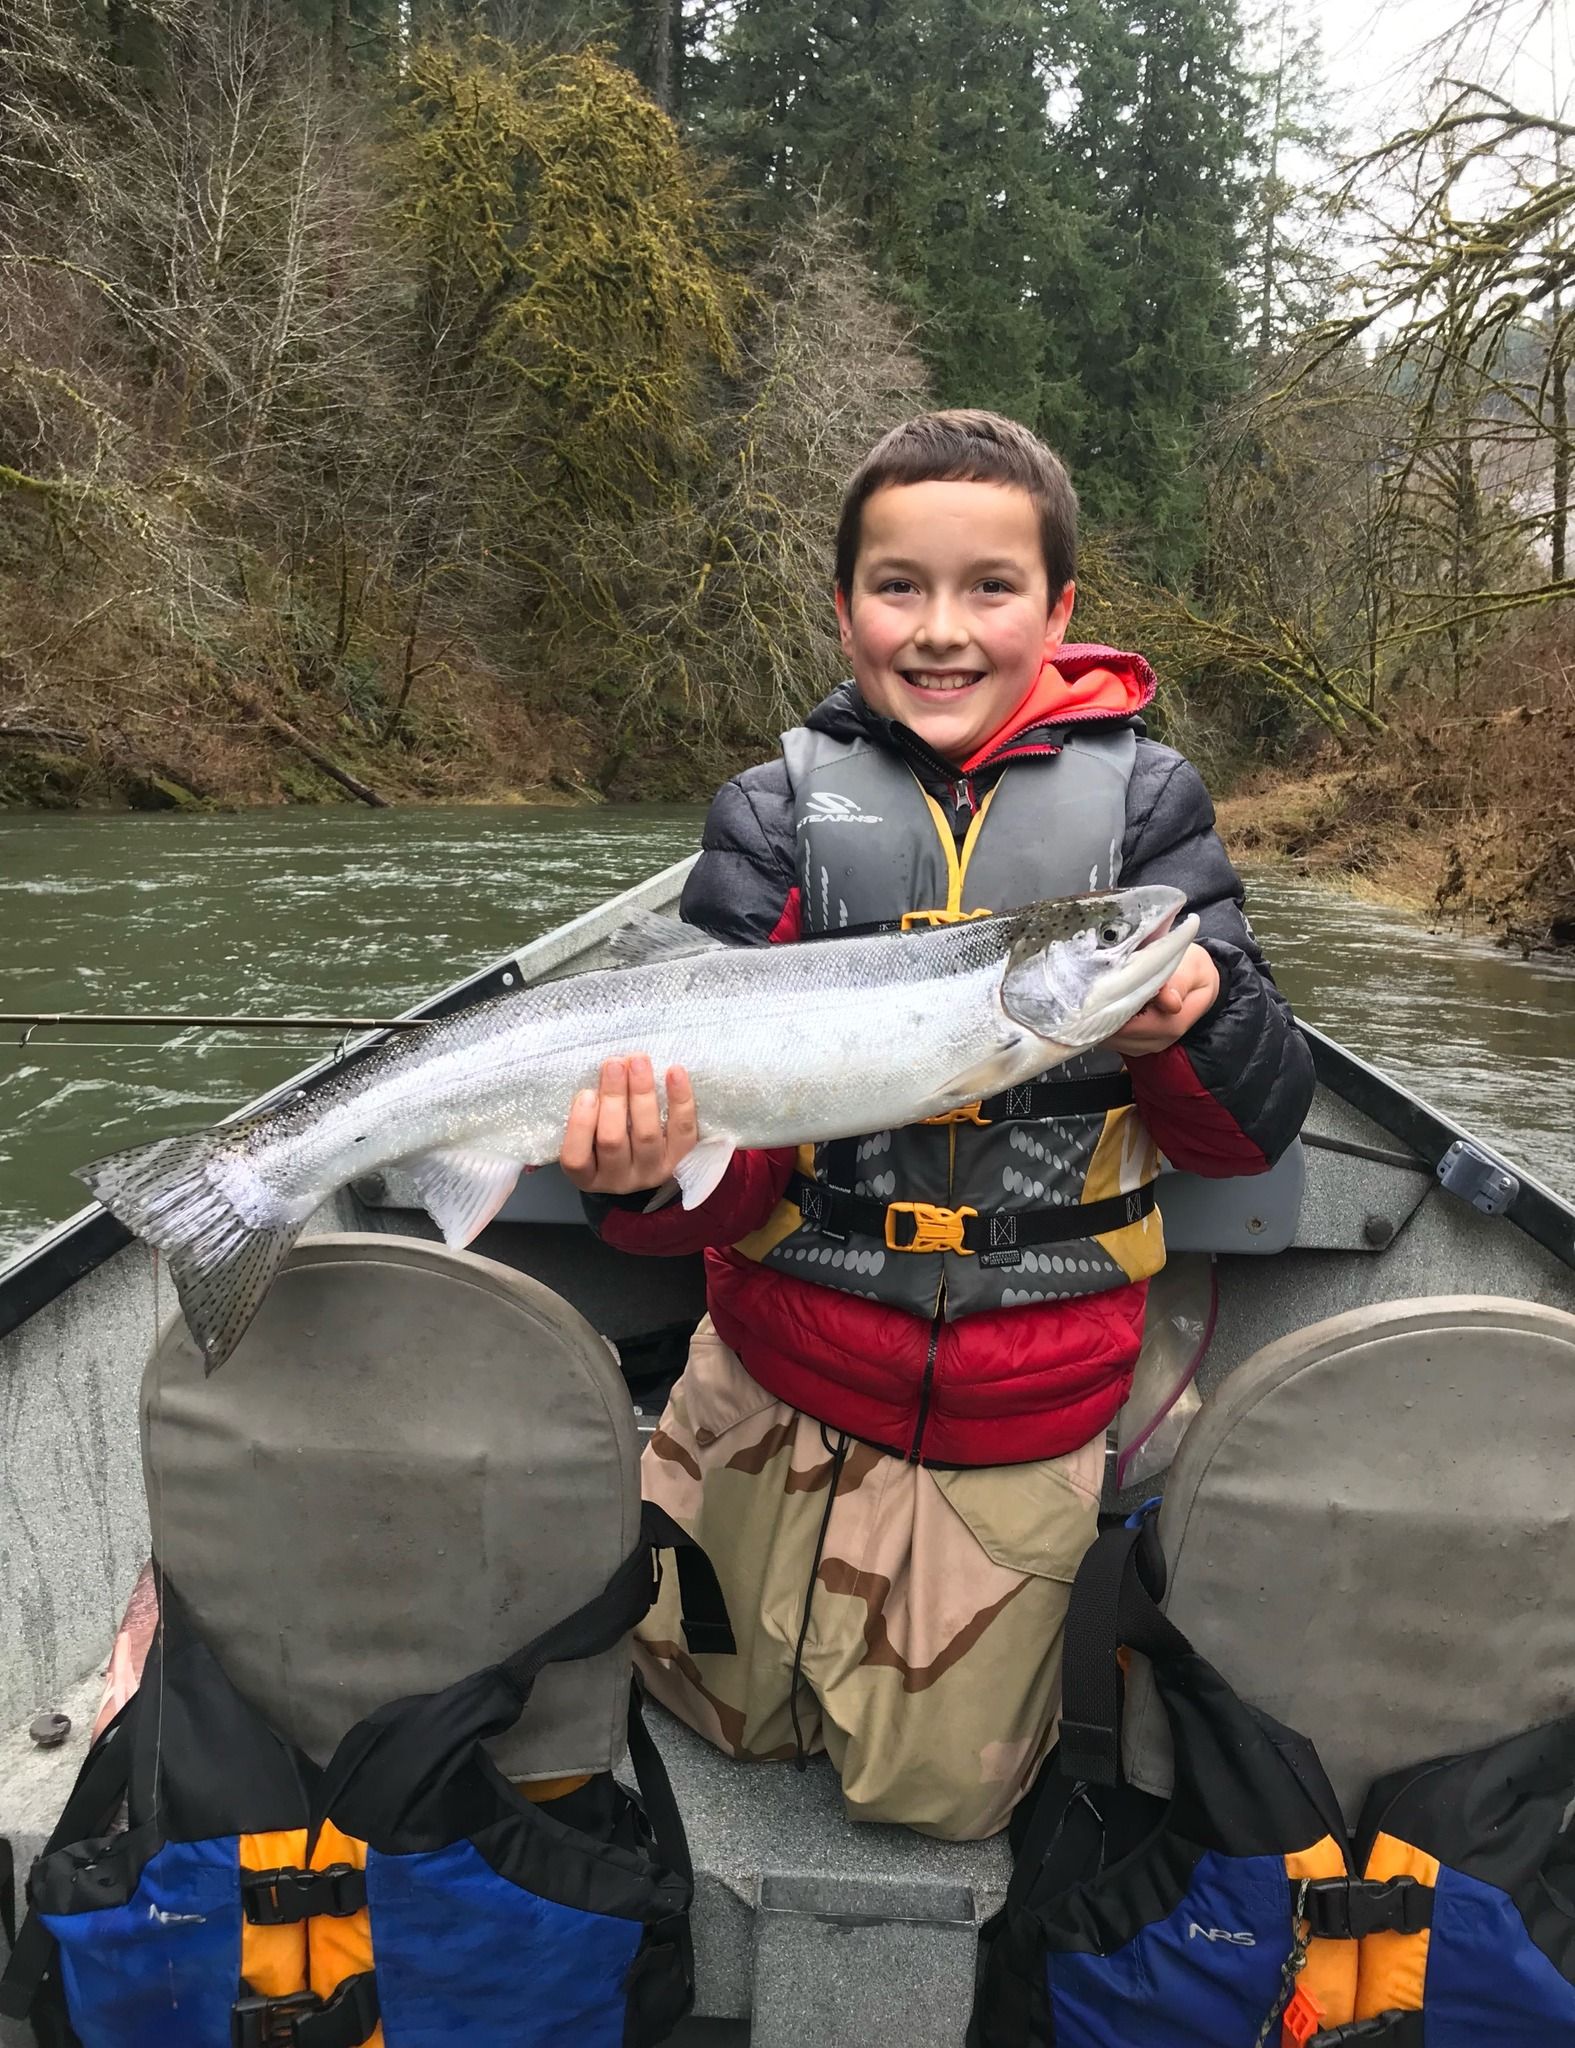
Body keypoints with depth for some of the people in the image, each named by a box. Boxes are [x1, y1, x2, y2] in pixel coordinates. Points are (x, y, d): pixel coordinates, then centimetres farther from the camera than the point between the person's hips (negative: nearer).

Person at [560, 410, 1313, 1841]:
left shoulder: (1141, 801, -7)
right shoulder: (781, 811, -7)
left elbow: (1257, 1132, -9)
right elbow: (722, 1145, -12)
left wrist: (1195, 1015, -31)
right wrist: (648, 1179, -35)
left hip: (1025, 1411, 0)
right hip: (782, 1376, 1)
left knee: (939, 1796, 16)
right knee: (721, 1712, 21)